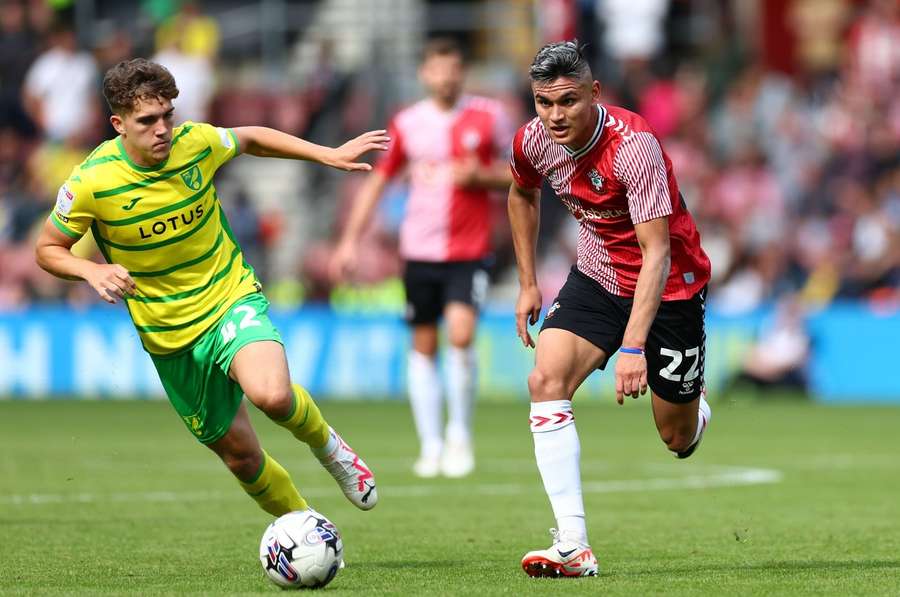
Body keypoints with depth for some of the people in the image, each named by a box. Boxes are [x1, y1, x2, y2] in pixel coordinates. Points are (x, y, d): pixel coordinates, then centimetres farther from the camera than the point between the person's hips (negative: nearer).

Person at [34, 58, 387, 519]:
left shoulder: (195, 143, -12)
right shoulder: (90, 184, -18)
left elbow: (250, 139, 11)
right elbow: (48, 250, -4)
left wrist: (329, 154, 7)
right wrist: (92, 271, -24)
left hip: (232, 297, 0)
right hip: (170, 337, 0)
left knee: (271, 394, -31)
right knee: (240, 455, 6)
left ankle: (324, 443, 3)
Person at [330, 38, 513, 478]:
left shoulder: (488, 117, 1)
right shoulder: (407, 124, 5)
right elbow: (376, 181, 13)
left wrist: (480, 176, -12)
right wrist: (350, 240, 8)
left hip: (469, 250, -2)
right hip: (419, 250, 2)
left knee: (460, 334, -19)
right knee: (423, 346, 4)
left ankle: (459, 434, -1)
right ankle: (430, 446, 13)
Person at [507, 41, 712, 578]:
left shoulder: (633, 145, -31)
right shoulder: (533, 142, -12)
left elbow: (657, 252, -33)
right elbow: (523, 196, 14)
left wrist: (634, 347, -40)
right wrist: (528, 284, 12)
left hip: (668, 285, -5)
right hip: (598, 277, 5)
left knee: (677, 437, 4)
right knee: (546, 380, -20)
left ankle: (693, 409, 46)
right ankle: (574, 547, -23)